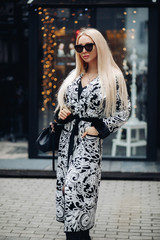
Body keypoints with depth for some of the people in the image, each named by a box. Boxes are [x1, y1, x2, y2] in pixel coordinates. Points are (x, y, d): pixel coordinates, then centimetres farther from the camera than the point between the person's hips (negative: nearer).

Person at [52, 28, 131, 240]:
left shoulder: (113, 77, -3)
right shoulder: (74, 77, 15)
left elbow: (123, 112, -3)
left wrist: (99, 129, -12)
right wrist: (60, 114, 2)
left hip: (90, 142, -6)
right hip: (68, 139, 6)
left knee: (75, 185, -18)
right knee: (66, 187, 4)